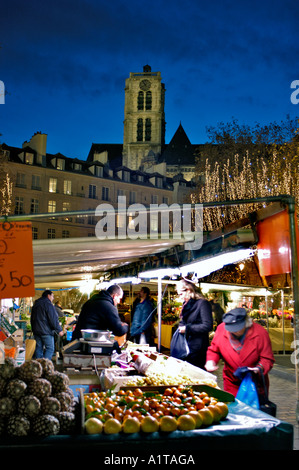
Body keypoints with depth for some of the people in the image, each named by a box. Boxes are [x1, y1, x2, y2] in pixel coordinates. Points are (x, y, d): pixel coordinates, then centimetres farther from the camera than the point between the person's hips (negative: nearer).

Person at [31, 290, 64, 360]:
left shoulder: (35, 304, 17)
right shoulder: (48, 304, -11)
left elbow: (32, 319, 24)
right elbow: (53, 319, -15)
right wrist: (59, 330, -11)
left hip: (36, 330, 8)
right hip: (46, 331, -8)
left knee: (38, 348, 12)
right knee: (50, 349, -3)